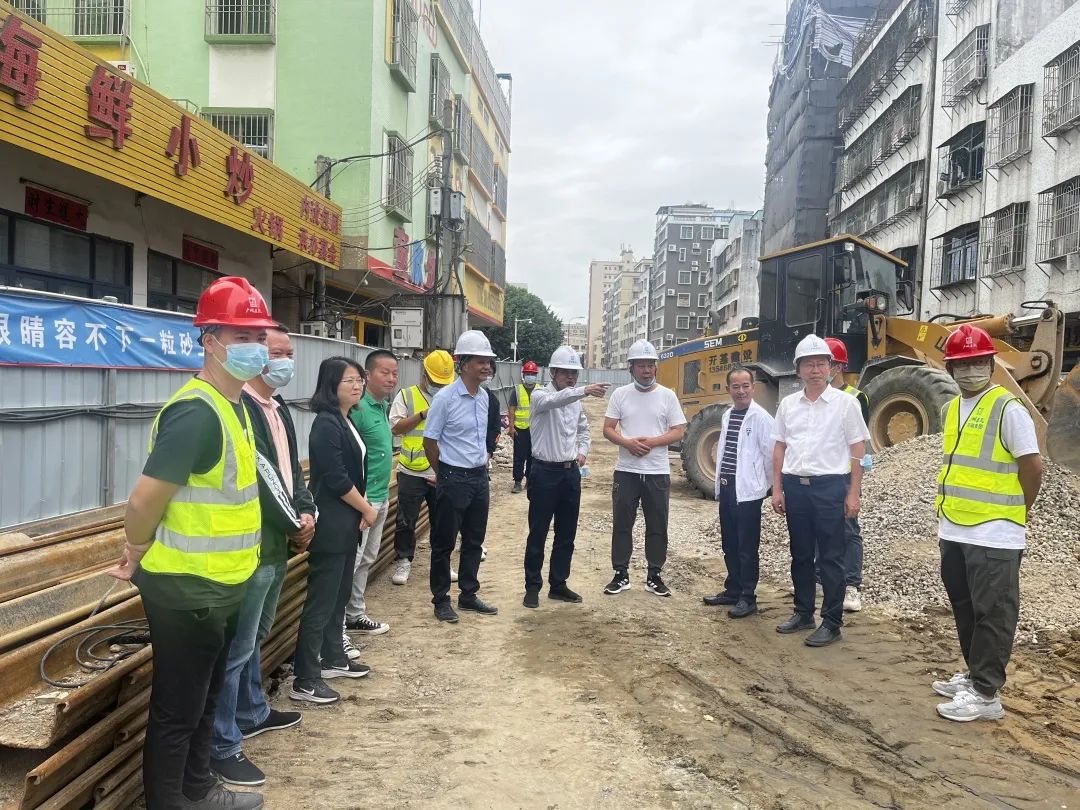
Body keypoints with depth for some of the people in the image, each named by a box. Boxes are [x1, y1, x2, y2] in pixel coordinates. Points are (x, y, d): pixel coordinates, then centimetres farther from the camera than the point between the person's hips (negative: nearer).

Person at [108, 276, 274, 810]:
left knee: (205, 697, 24)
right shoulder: (197, 413, -25)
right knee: (177, 710, 7)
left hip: (218, 584, 10)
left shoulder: (233, 406, 7)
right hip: (186, 589, -10)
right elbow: (143, 502, -25)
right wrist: (140, 555, -6)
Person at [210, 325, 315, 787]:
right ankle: (222, 746, 11)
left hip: (276, 545, 10)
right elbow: (257, 477, -22)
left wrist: (306, 513, -1)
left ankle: (251, 713, 40)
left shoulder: (279, 407, 12)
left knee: (255, 637, 23)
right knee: (236, 648, -1)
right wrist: (294, 526, -13)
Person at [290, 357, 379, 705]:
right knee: (321, 601, -5)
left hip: (347, 522, 10)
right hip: (331, 525, -10)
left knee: (340, 595, 18)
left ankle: (333, 659, 31)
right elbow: (336, 479, -21)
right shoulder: (327, 423, -17)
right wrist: (367, 509, -9)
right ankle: (305, 681, 2)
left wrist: (363, 511, 3)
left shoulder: (346, 421, 12)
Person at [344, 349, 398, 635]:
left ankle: (355, 616, 30)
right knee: (350, 562, -5)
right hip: (362, 498, -10)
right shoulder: (358, 407, -18)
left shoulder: (383, 406, 11)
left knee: (366, 560, 18)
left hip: (381, 497, 10)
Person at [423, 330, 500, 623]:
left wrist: (482, 464, 14)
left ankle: (468, 595, 29)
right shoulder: (445, 398, -14)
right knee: (444, 542, 6)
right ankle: (441, 599, 19)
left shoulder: (484, 397, 6)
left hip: (480, 477, 7)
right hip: (454, 479, -7)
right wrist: (445, 476, 1)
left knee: (474, 541, 16)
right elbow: (430, 441, -8)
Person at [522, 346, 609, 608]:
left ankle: (558, 584, 23)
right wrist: (584, 390, -49)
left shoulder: (575, 400, 10)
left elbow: (583, 428, 27)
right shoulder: (540, 395, -10)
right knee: (538, 533, 1)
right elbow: (554, 401, -34)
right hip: (545, 471, -6)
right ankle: (532, 587, 13)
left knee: (566, 534, 11)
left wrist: (583, 451, 8)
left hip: (571, 472, 6)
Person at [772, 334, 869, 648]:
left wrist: (853, 494, -6)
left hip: (830, 485, -4)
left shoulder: (845, 403, -2)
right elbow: (780, 448, 11)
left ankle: (832, 622, 10)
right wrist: (777, 489, 6)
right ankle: (803, 613, 26)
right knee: (801, 554, 13)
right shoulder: (787, 404, 8)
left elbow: (858, 452, -1)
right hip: (795, 485, 4)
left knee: (830, 558, 1)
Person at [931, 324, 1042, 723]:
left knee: (993, 614, 1)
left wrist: (1016, 510, 1)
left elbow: (1032, 465, -11)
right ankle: (975, 674, 32)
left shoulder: (1008, 408, -11)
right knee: (965, 610, 17)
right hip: (954, 534, 8)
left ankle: (985, 693, 8)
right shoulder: (951, 409, 12)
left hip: (994, 536, -8)